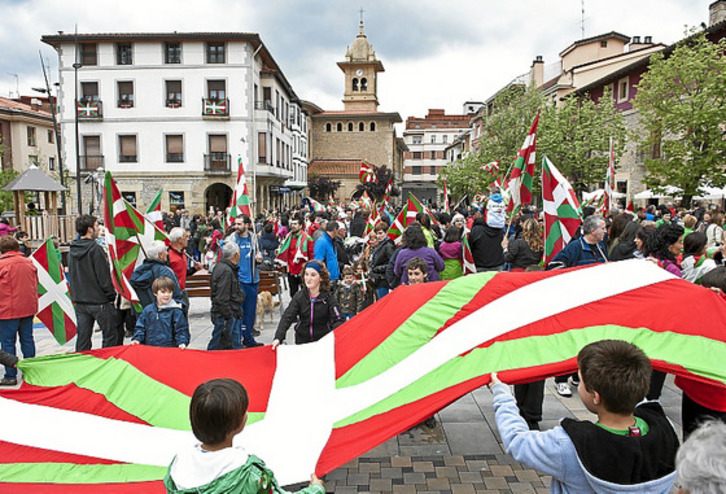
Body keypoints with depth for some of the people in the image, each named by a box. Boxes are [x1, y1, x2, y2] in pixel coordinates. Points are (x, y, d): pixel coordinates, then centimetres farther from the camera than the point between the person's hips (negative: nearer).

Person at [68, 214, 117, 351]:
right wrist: (111, 295, -6)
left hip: (79, 302, 8)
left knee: (82, 337, 14)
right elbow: (103, 276, -16)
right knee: (110, 336, 2)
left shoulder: (72, 250, 8)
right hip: (98, 302, -7)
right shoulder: (95, 249, -15)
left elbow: (71, 275, 16)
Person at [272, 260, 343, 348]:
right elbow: (287, 317, -13)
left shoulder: (328, 297, -8)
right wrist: (278, 338, -27)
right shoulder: (299, 296, -4)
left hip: (323, 341, -2)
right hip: (302, 341, 2)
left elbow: (338, 319, -12)